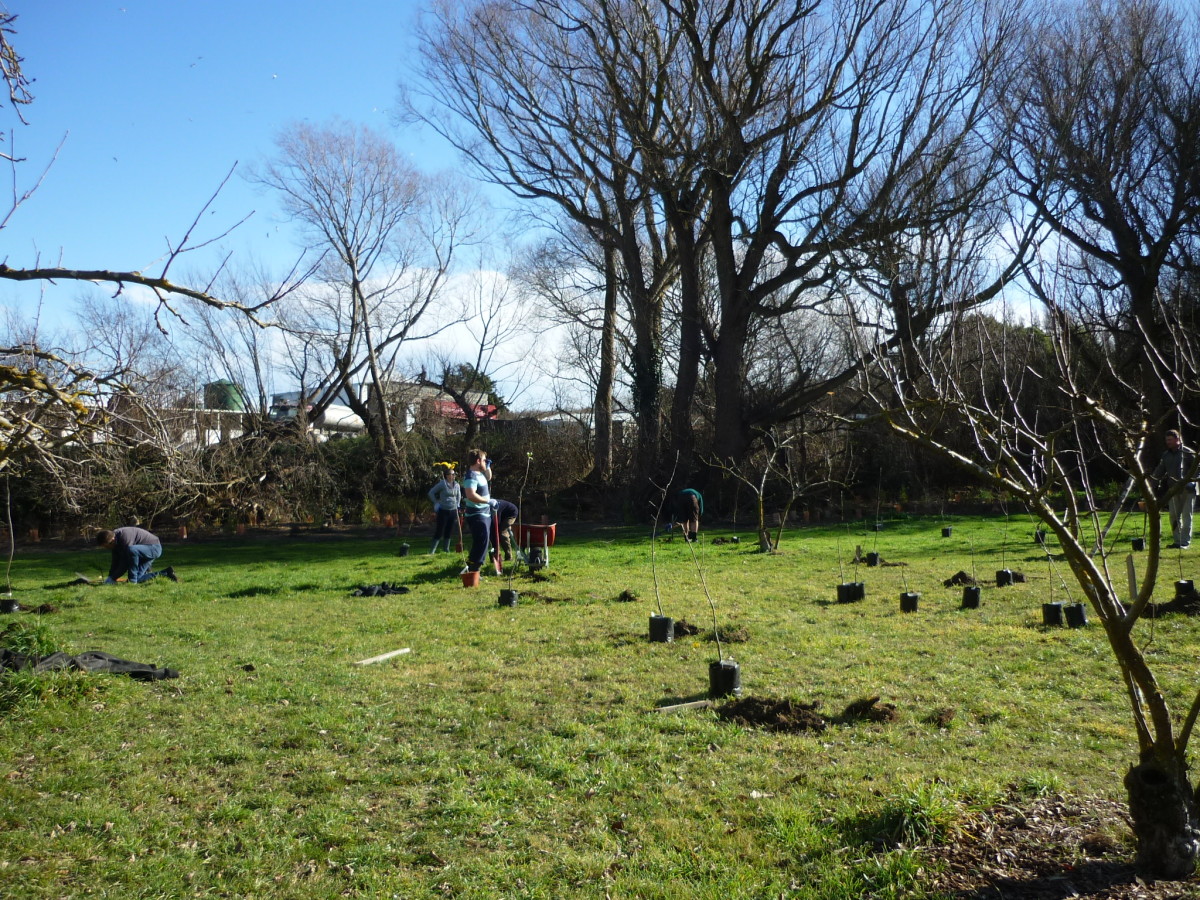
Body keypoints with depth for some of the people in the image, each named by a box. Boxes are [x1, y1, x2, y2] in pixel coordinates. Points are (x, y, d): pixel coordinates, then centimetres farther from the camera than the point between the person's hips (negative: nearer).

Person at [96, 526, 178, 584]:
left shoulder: (124, 536, -28)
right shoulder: (115, 540, 0)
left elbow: (125, 563, -27)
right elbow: (115, 563, 7)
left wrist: (112, 578, -23)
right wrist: (109, 578, -3)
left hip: (154, 547, -10)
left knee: (131, 550, -37)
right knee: (137, 579, -1)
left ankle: (132, 580, -23)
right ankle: (165, 573, 15)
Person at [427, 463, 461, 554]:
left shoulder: (457, 485, 4)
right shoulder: (442, 484, -11)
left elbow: (458, 496, 22)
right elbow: (431, 493, -4)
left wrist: (457, 505, 12)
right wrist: (436, 502, -4)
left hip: (453, 511, 5)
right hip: (443, 510, -5)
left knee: (449, 531, 10)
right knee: (439, 530, -6)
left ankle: (447, 549, 20)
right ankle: (432, 550, -2)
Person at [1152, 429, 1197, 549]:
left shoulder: (1188, 453, -3)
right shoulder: (1166, 455, 12)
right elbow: (1160, 470, 14)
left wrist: (1191, 481, -18)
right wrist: (1153, 478, -4)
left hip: (1187, 489, -5)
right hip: (1173, 489, 5)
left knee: (1186, 516, -3)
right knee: (1174, 516, 5)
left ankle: (1185, 542, -1)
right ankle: (1177, 541, 13)